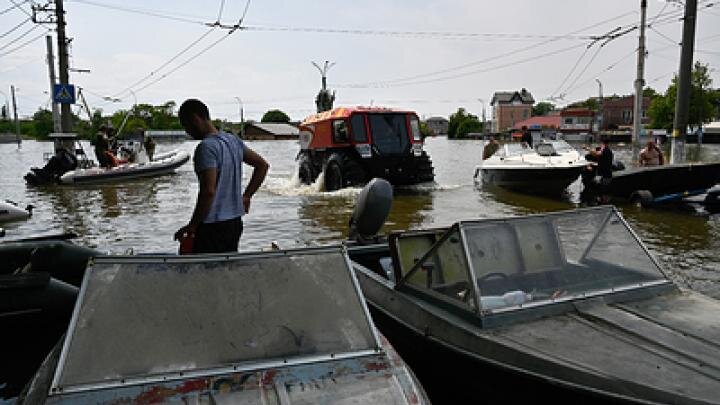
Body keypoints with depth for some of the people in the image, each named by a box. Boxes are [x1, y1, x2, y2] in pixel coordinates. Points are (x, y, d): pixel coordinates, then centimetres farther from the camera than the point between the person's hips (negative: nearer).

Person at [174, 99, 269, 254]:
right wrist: (246, 196, 16)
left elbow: (208, 191, -25)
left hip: (213, 226, -9)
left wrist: (192, 226, -16)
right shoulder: (233, 140, 8)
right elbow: (262, 165, 16)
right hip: (235, 222, 9)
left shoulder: (206, 147, -17)